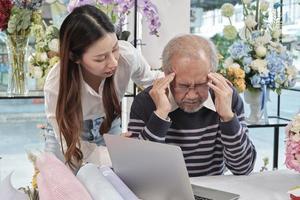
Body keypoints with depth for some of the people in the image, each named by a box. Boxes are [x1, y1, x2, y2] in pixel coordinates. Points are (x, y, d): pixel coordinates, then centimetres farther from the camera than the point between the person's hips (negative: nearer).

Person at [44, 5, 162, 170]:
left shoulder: (127, 54, -33)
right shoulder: (56, 85, -39)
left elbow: (148, 79, -7)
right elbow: (71, 146, -29)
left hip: (109, 128, 2)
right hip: (71, 135, -2)